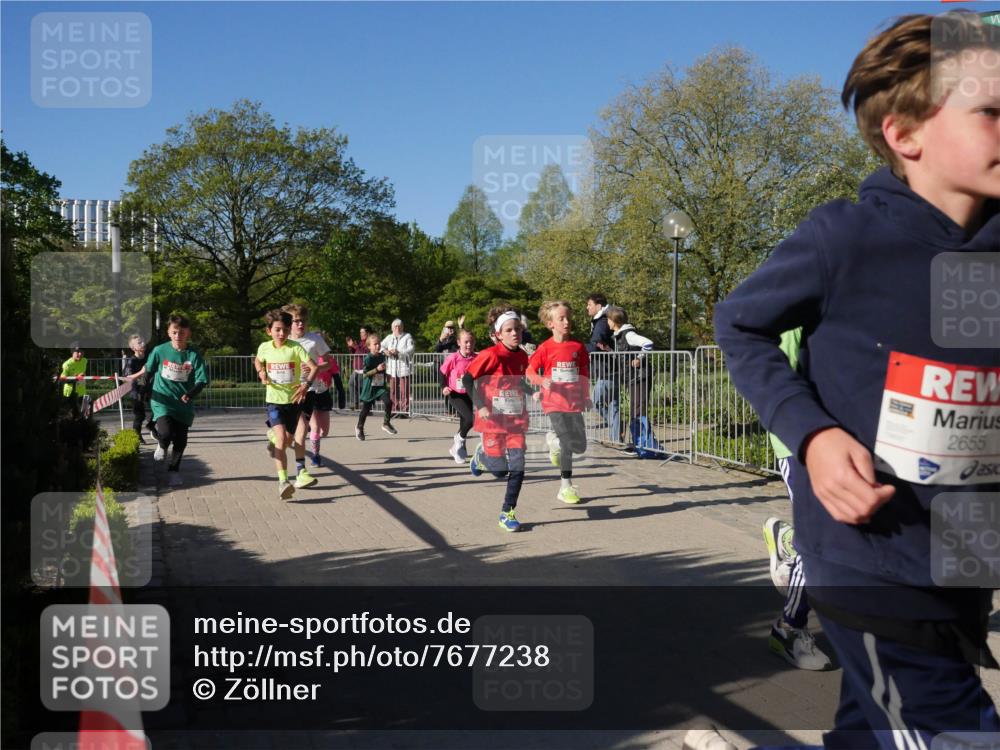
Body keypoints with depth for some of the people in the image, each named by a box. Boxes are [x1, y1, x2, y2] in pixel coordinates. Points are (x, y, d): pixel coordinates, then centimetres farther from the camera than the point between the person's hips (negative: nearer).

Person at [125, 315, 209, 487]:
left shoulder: (194, 355, -8)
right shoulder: (160, 351, -4)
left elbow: (201, 381, -9)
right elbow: (147, 369, 15)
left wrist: (190, 394, -25)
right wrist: (133, 378, 26)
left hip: (183, 404, 1)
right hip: (162, 400, -1)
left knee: (180, 440, 7)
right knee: (166, 432, -22)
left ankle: (173, 471, 28)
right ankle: (162, 445, 15)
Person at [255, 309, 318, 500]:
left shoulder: (295, 348, -12)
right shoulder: (264, 347, -3)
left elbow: (314, 367, -18)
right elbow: (257, 361, 20)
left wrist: (306, 384, -31)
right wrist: (261, 373, 1)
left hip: (293, 400, 1)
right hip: (274, 400, 0)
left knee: (288, 441, 15)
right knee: (281, 438, -20)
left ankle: (274, 441, 53)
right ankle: (283, 481, -23)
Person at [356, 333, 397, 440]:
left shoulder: (382, 357, 6)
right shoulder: (368, 358, -13)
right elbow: (364, 374, -20)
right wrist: (377, 369, -25)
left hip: (381, 386, 4)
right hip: (369, 387, -4)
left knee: (388, 402, -19)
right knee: (366, 409, 7)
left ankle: (386, 423, -3)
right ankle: (359, 428, 30)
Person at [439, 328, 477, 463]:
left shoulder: (477, 359, -3)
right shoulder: (452, 358, -12)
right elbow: (443, 373, -1)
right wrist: (444, 387, -11)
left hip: (470, 394, 4)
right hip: (455, 395, -4)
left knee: (465, 422, 11)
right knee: (471, 418, -21)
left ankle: (457, 448, 32)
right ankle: (459, 439, 7)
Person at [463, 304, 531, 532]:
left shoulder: (522, 356, 3)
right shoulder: (491, 355, -14)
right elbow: (467, 379, -12)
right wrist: (480, 406, -18)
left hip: (516, 419, 5)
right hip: (493, 419, -4)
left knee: (517, 467, -5)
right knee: (499, 470, 0)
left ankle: (507, 514, 8)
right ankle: (481, 456, 36)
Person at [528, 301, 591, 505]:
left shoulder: (578, 347, 4)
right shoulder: (545, 348, -4)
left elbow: (585, 374, 12)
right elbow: (530, 371, 0)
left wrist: (586, 396, 10)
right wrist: (542, 381, -19)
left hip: (574, 402, 4)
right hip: (554, 403, -4)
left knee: (580, 446, 7)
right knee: (568, 444, -11)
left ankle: (554, 440, 34)